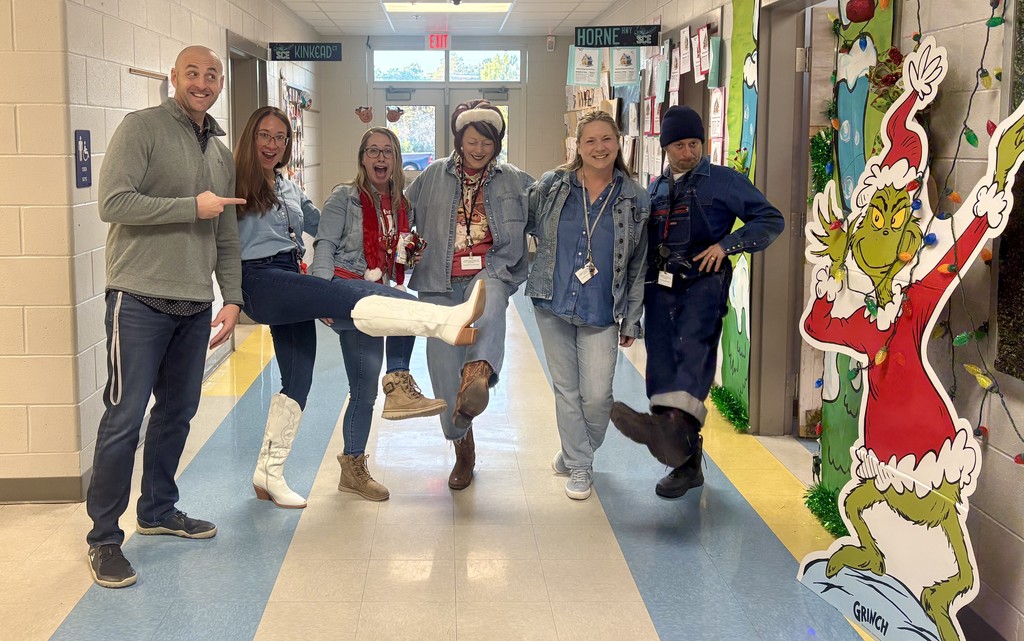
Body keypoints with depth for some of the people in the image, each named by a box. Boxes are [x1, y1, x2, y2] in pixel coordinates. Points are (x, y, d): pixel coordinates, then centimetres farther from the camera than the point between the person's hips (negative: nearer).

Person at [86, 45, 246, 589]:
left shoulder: (220, 153, 16)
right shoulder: (142, 127, -6)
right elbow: (113, 203, -17)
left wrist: (232, 297, 11)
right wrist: (192, 206, -15)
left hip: (195, 306, 7)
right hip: (140, 299, -7)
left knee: (177, 412, 14)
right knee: (124, 418, -6)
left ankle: (158, 510, 30)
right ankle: (103, 537, 5)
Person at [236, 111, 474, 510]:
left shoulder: (289, 189, 23)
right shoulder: (236, 184, 2)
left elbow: (319, 223, 32)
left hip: (291, 285, 9)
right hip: (260, 280, -9)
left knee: (298, 379, 6)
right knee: (349, 297, -30)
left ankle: (270, 473, 17)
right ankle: (445, 320, -52)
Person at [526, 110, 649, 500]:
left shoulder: (635, 200, 0)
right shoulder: (551, 187, 0)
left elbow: (638, 266, 4)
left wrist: (631, 320, 3)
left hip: (601, 313, -1)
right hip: (552, 306, 1)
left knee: (597, 395, -4)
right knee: (566, 389, 8)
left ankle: (576, 453, 24)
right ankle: (579, 467, 22)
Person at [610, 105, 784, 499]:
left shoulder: (724, 181, 5)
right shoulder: (656, 189, 21)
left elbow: (771, 220, 1)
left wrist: (726, 245, -13)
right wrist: (635, 300, 18)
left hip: (703, 283, -5)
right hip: (660, 287, 5)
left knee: (693, 348, -29)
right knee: (662, 371, 1)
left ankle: (676, 422, -54)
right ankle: (686, 463, 10)